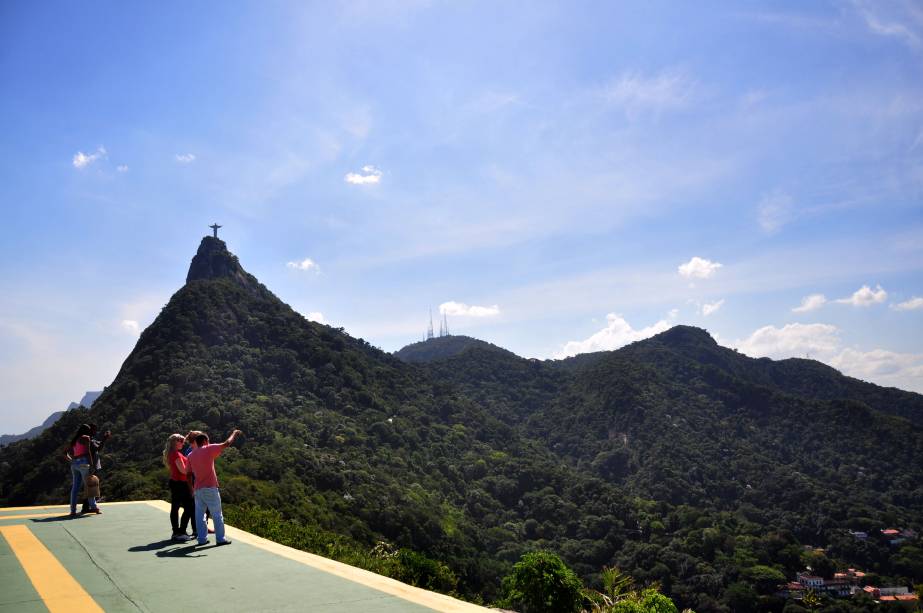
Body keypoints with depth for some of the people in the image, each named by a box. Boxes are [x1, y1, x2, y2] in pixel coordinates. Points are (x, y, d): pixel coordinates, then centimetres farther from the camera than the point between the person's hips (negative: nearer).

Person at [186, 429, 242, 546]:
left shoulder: (190, 455, 8)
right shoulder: (209, 449, -8)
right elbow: (226, 444, -7)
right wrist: (234, 433, 8)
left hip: (198, 489, 5)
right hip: (210, 488, -5)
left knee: (200, 514, 9)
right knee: (217, 514, 1)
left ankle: (202, 539, 10)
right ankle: (220, 539, 3)